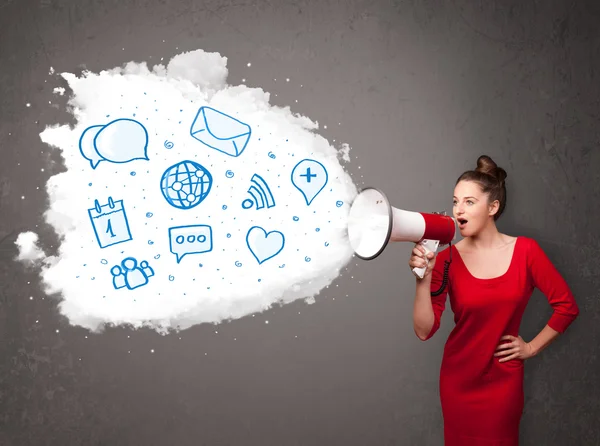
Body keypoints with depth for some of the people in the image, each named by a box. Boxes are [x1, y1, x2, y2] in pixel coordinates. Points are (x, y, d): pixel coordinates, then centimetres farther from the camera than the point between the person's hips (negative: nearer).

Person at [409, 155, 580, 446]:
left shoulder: (526, 251, -10)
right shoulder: (447, 259, -10)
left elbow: (567, 306, -2)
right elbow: (424, 331, -15)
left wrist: (532, 348, -1)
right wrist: (424, 278, -26)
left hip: (504, 380, 0)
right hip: (458, 379, 1)